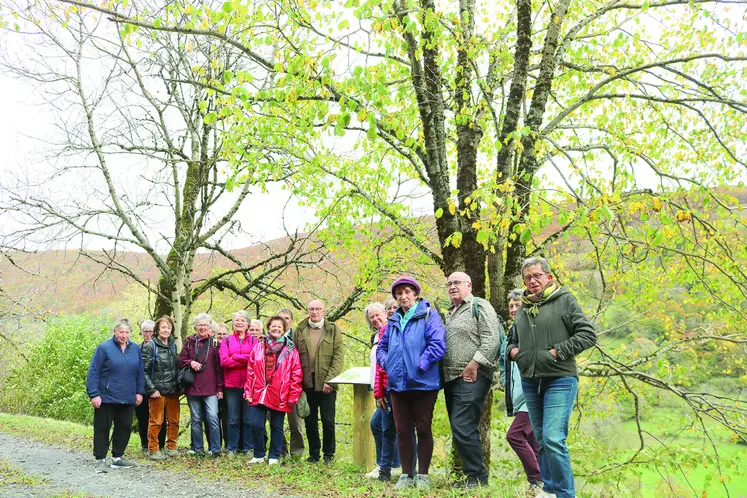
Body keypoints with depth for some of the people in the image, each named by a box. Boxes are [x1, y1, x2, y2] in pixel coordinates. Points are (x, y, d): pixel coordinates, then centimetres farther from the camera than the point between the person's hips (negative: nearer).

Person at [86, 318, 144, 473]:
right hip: (106, 398, -5)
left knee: (124, 428, 11)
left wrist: (139, 392, 8)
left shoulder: (135, 349, 7)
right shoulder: (104, 347, -8)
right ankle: (100, 460, 12)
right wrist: (94, 395, -14)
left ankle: (117, 457, 25)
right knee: (102, 428, 2)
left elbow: (140, 372, 14)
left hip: (128, 399, 5)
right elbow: (93, 372, -10)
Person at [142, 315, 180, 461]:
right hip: (158, 391, -6)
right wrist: (152, 389, -14)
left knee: (174, 420, 10)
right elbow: (144, 370, -9)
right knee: (156, 421, -1)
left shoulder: (173, 345, 12)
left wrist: (178, 385, 11)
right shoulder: (150, 346, -5)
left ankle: (171, 447, 21)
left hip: (173, 390, 6)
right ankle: (153, 450, 8)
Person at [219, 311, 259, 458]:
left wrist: (235, 357, -9)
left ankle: (248, 448, 12)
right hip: (231, 385, 1)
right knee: (233, 419, 5)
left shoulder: (254, 340, 7)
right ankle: (232, 449, 13)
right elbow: (224, 361, -5)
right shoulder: (226, 341, 9)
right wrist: (246, 360, -9)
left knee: (249, 419, 3)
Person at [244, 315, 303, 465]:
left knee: (277, 427, 7)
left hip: (279, 396, -2)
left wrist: (293, 396, -7)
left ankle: (274, 457, 20)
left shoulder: (290, 350, 1)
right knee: (256, 425, -1)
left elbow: (296, 374, -2)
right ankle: (259, 455, 16)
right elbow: (250, 371, 8)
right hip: (259, 395, 2)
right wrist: (248, 392, 3)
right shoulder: (258, 348, 9)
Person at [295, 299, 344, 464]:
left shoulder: (333, 330, 2)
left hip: (326, 382, -2)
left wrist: (329, 380, -12)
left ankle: (329, 455, 14)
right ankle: (314, 454, 21)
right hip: (306, 382, 2)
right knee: (310, 421, 9)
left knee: (328, 421, 1)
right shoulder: (300, 330, 9)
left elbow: (339, 356, -4)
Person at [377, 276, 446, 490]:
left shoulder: (428, 315, -4)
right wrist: (387, 363, 2)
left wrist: (420, 365, -17)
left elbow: (438, 344, -15)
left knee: (423, 429, 4)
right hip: (398, 384, 5)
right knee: (402, 430, 8)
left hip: (423, 383, -5)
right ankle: (407, 475, 18)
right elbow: (381, 347, 21)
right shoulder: (394, 321, 14)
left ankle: (423, 476, 14)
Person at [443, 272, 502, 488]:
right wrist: (443, 373, 17)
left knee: (462, 429, -14)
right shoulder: (450, 313, 22)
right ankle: (475, 474, 18)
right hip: (451, 379, 9)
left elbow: (492, 339, -15)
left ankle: (477, 477, -4)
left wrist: (474, 364, -19)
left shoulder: (479, 306, -3)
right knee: (464, 430, 11)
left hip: (471, 378, -9)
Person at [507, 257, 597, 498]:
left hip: (560, 380, -6)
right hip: (530, 382, 6)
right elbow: (512, 340, 27)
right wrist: (512, 350, 4)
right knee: (542, 440, 13)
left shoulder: (565, 300, -4)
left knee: (553, 439, -15)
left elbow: (588, 334, -10)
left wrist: (559, 352, -16)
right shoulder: (523, 308, 13)